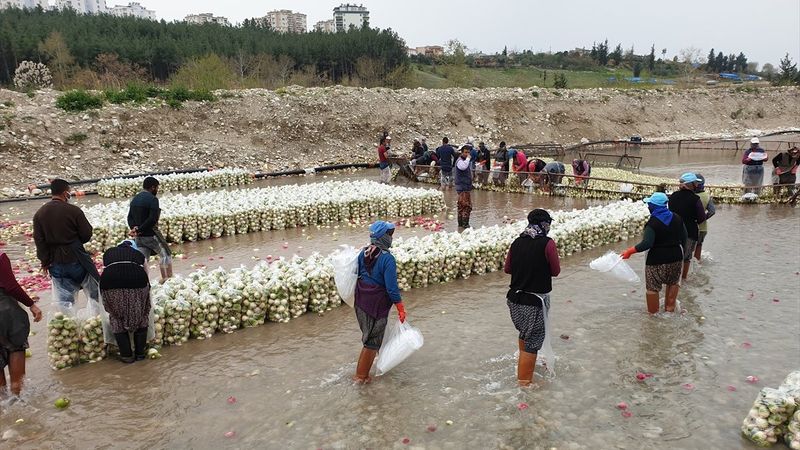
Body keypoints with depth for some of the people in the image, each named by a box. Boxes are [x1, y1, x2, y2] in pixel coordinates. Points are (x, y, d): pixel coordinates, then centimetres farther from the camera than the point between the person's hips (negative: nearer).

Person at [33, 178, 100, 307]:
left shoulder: (39, 214, 2)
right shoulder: (74, 210, -13)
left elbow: (39, 241, 3)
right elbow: (86, 235, -9)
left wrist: (44, 262, 10)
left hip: (56, 264, 4)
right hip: (76, 259, -4)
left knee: (63, 299, 8)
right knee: (94, 292, 10)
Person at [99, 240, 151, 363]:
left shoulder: (108, 253, 32)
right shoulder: (139, 254, 30)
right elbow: (146, 276, 31)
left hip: (110, 283, 0)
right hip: (137, 280, 0)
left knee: (117, 319, 20)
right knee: (140, 316, 21)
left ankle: (126, 355, 24)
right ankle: (140, 352, 30)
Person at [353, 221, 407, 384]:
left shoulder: (363, 253, -3)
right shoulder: (387, 258, -23)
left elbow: (357, 274, 8)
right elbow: (391, 287, -21)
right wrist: (400, 308, -11)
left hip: (361, 300, 7)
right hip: (377, 303, -7)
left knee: (368, 332, 27)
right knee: (373, 340, 7)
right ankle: (361, 375, 15)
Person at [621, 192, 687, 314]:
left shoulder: (652, 223, -17)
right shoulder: (677, 218, 3)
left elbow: (647, 243, -25)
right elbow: (683, 238, 9)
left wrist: (630, 251, -21)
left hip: (657, 260, -6)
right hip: (675, 258, 6)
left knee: (652, 287, 5)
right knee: (673, 283, 25)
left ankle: (653, 313, 11)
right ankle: (669, 308, 33)